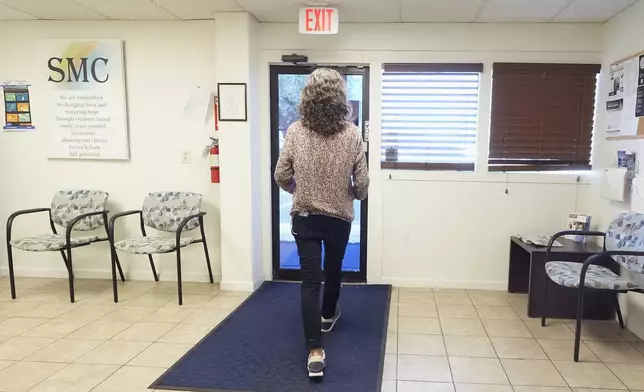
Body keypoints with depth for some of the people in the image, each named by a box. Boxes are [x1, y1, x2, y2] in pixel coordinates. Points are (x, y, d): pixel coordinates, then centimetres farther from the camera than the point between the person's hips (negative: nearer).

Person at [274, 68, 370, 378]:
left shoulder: (295, 131, -10)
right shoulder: (352, 134, -12)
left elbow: (281, 177, -5)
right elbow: (362, 183, -9)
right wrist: (356, 196, 14)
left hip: (304, 217, 0)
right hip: (339, 217, 1)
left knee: (310, 280, 3)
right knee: (333, 270, 23)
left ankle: (315, 352, -2)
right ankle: (328, 315, 47)